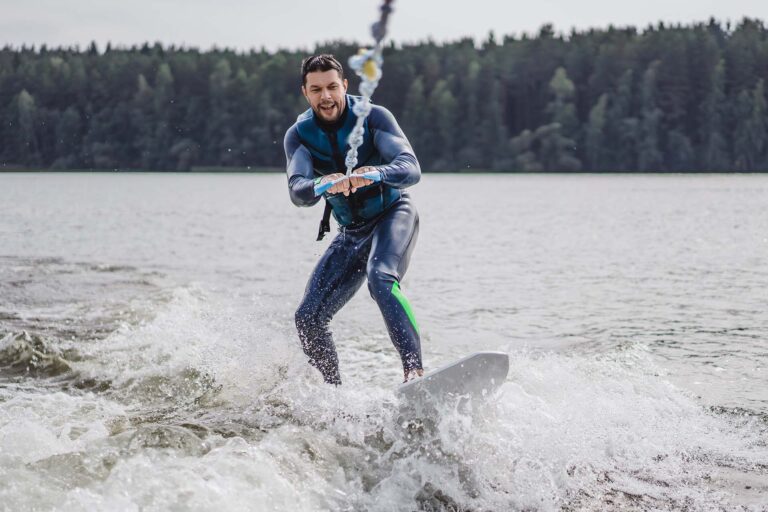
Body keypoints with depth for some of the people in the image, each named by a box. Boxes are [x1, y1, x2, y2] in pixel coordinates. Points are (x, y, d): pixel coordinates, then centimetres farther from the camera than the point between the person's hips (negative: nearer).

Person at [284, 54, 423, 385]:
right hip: (352, 232, 5)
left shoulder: (373, 117, -15)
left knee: (381, 279, -36)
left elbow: (411, 169, -27)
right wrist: (322, 185, -47)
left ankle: (415, 370, -44)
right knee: (308, 319, -3)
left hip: (393, 215, -5)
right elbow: (297, 192, -23)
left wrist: (376, 173, -49)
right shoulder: (299, 134, -7)